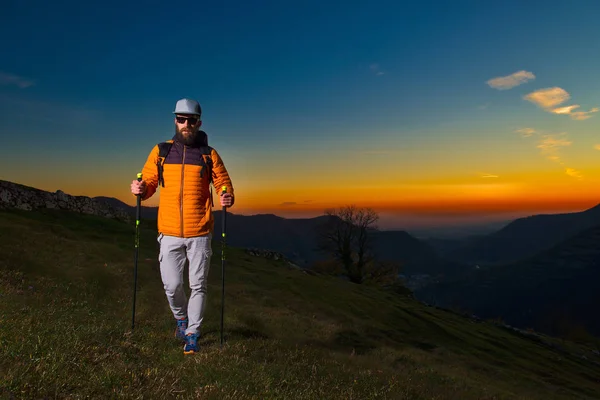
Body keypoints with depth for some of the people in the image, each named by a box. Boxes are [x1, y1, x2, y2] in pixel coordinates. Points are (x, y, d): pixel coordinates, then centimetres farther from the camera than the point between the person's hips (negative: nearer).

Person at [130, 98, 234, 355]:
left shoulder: (209, 154, 3)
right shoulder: (161, 151, 7)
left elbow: (224, 184, 4)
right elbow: (149, 183, 9)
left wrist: (228, 198, -17)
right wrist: (140, 189, -13)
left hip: (200, 233, -1)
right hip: (169, 233, 1)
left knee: (198, 285, 5)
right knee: (172, 285, 5)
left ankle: (192, 334, 22)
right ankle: (181, 318, 37)